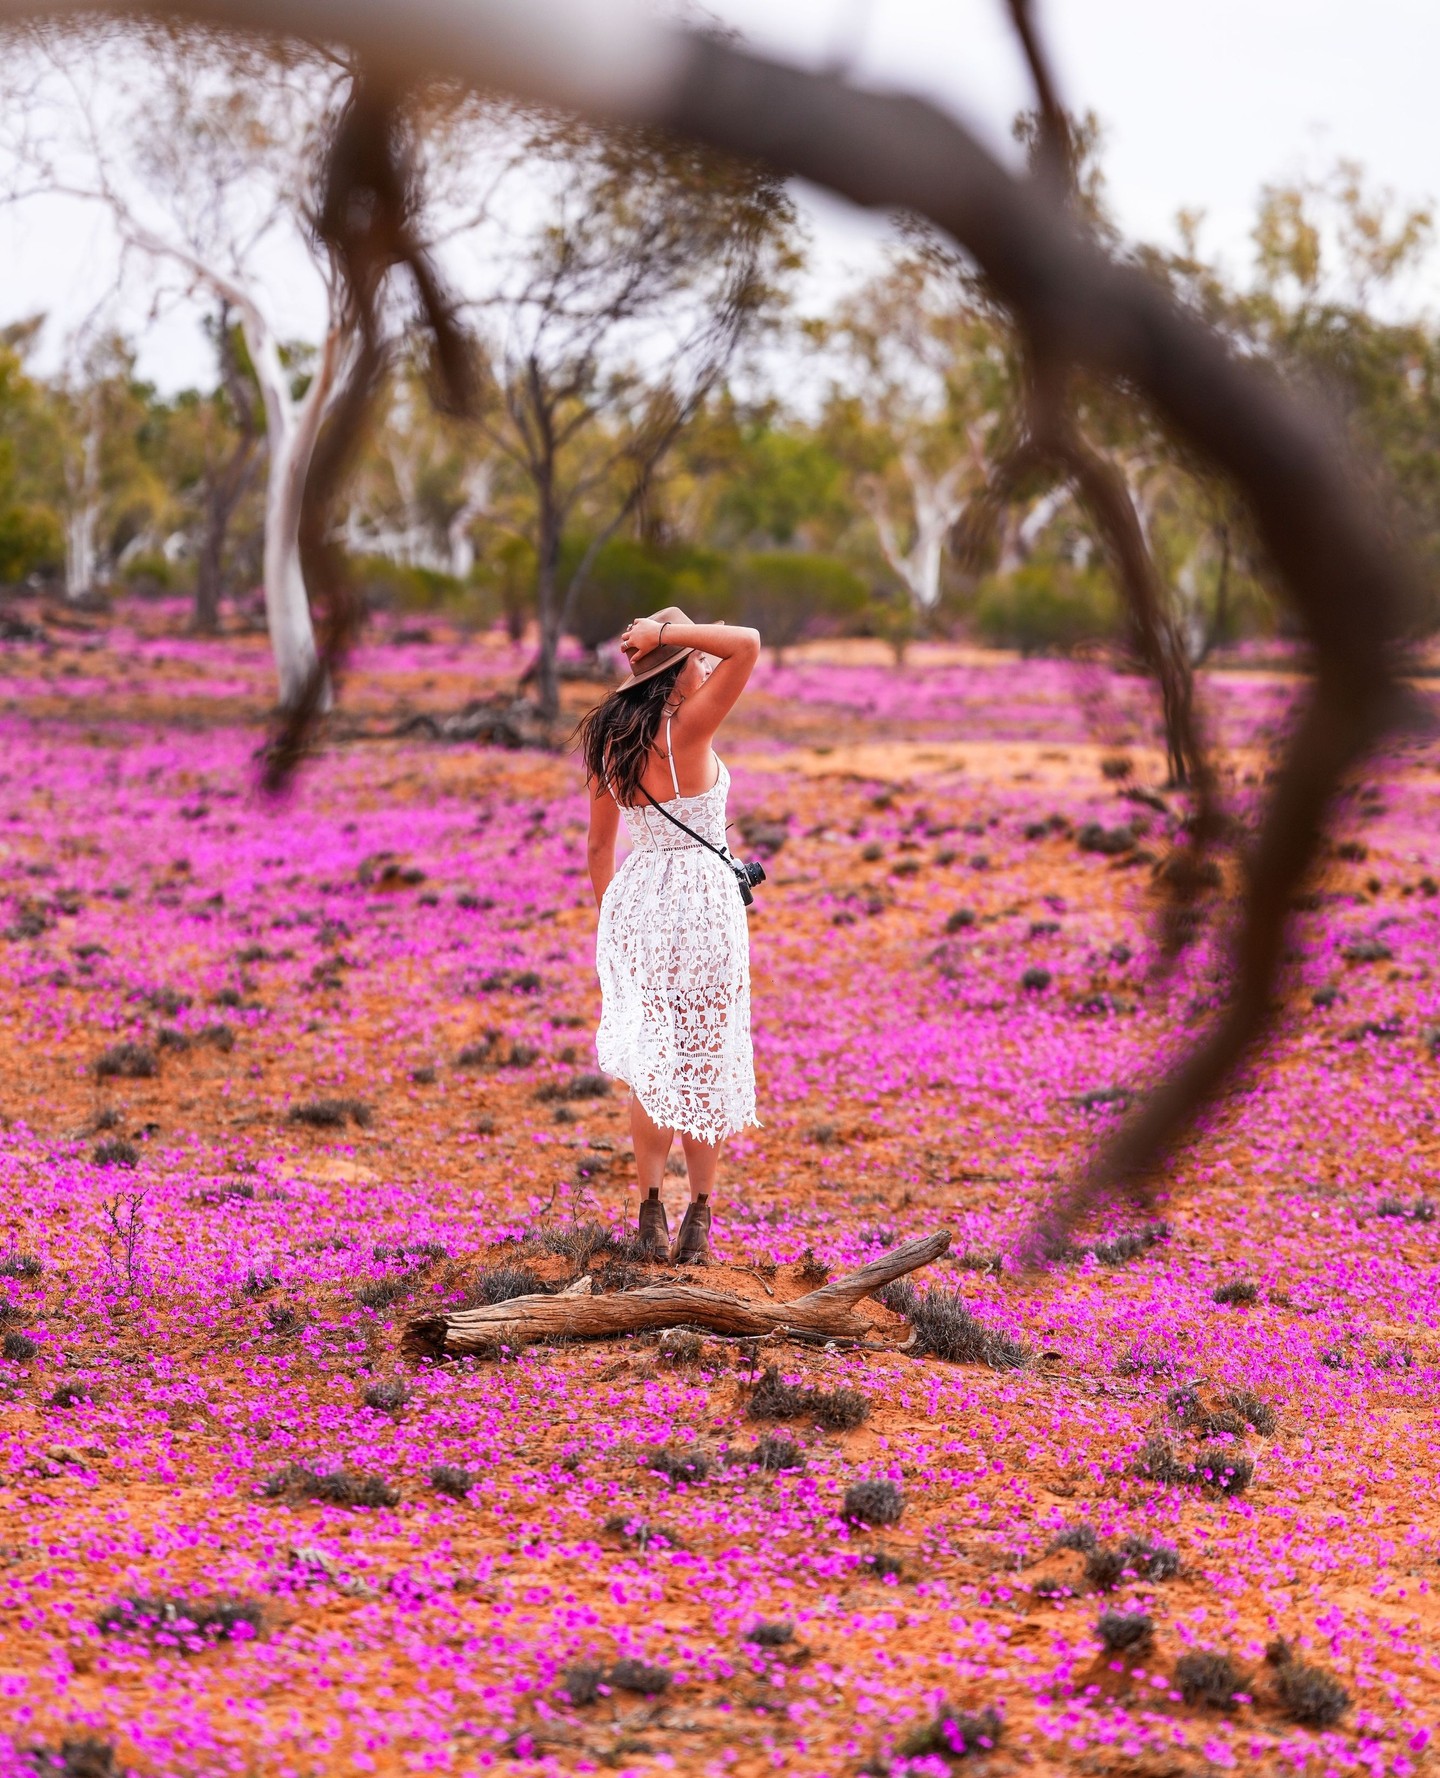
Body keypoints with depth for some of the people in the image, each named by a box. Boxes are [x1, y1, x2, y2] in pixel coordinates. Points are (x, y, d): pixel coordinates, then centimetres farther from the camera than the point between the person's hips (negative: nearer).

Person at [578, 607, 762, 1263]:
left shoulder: (610, 743, 4)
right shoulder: (687, 730, -15)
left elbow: (599, 846, 12)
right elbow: (748, 643, -21)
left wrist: (610, 920, 21)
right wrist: (666, 633, -15)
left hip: (635, 904, 5)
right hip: (701, 901, -5)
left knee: (653, 1063, 13)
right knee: (706, 1061, 6)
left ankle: (652, 1214, 10)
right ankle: (698, 1220, 9)